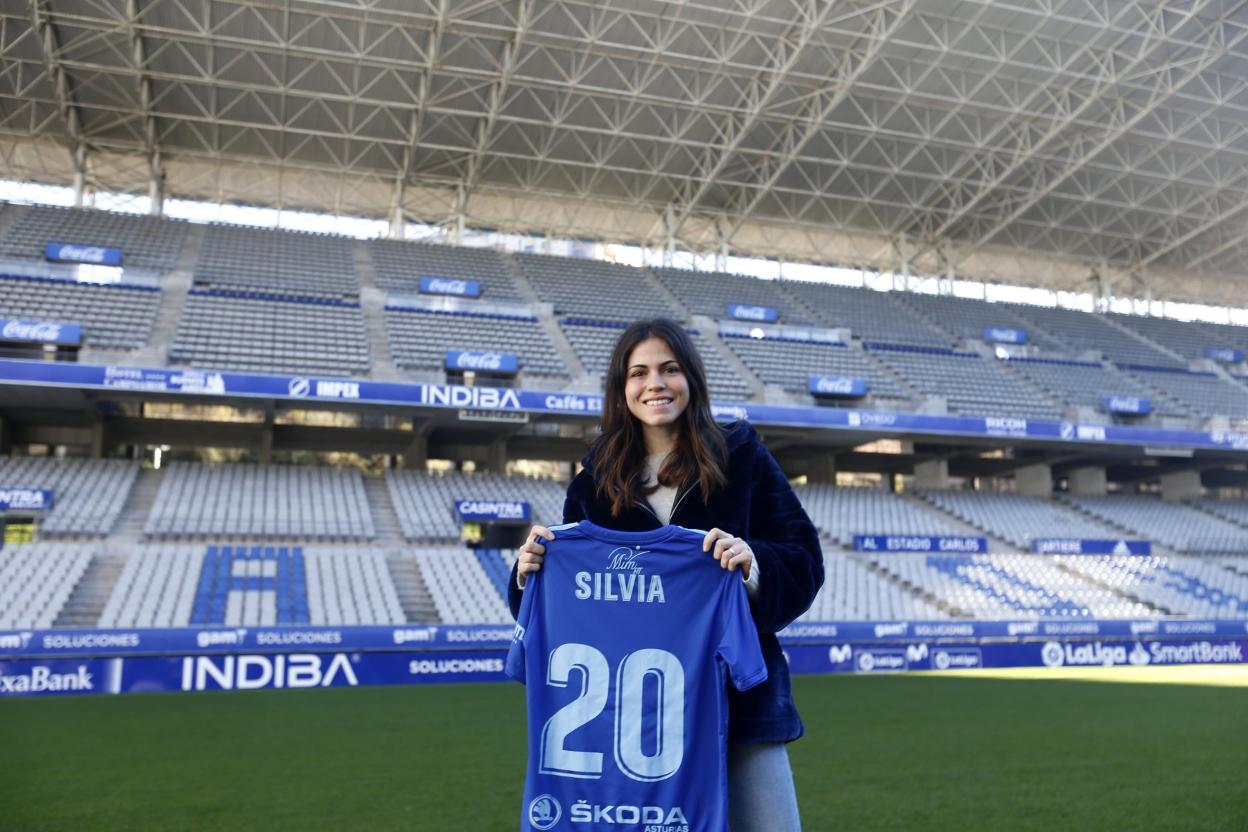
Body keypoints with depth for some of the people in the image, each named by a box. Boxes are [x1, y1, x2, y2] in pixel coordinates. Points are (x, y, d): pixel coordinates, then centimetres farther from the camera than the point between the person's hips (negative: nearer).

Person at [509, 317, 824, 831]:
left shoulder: (740, 458, 0)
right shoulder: (596, 479, 6)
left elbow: (804, 561, -2)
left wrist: (753, 562, -23)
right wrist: (531, 571, -11)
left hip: (740, 696, -1)